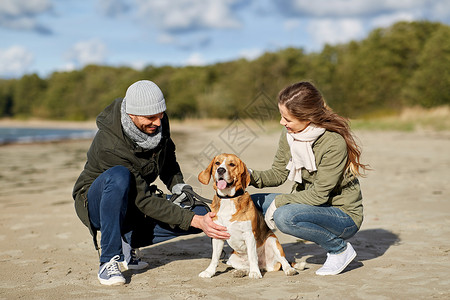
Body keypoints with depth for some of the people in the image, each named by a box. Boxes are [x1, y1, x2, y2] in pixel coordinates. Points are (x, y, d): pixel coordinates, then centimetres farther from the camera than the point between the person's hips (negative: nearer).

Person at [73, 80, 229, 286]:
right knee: (119, 176, -41)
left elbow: (166, 154, 11)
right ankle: (109, 261, -26)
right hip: (96, 205, -6)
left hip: (133, 206, 6)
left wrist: (177, 186, -7)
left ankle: (126, 243, -1)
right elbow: (144, 201, -32)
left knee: (201, 213, -12)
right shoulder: (110, 146, -32)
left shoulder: (158, 121, -12)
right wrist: (194, 221, -36)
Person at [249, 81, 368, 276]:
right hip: (309, 203, 8)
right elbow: (278, 174, 3)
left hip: (344, 214, -8)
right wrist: (252, 176, -16)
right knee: (253, 203, -1)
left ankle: (340, 248, -6)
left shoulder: (334, 144, -26)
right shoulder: (288, 135, -4)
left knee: (284, 216, -32)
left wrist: (279, 201, -20)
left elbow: (319, 195, -24)